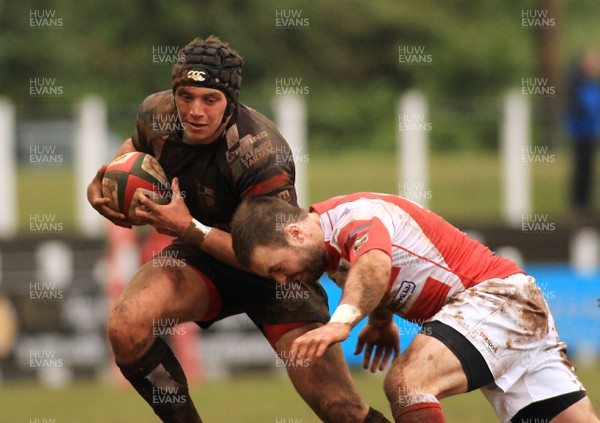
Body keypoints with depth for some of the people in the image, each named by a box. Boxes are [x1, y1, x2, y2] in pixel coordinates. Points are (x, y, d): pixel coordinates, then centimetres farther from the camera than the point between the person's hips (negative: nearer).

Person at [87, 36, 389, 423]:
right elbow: (137, 146, 13)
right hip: (203, 261, 4)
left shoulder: (261, 155, -31)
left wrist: (190, 230, -34)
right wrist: (101, 182, -8)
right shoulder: (157, 114, -14)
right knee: (125, 328, -26)